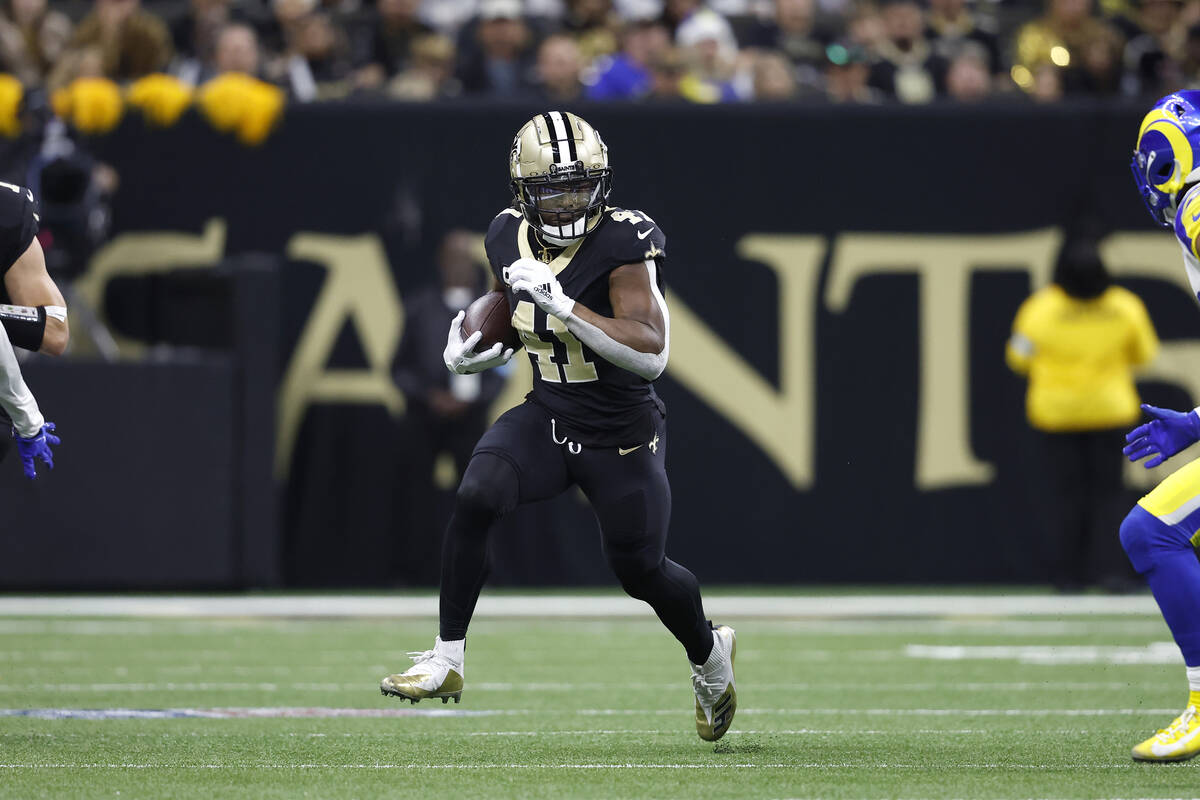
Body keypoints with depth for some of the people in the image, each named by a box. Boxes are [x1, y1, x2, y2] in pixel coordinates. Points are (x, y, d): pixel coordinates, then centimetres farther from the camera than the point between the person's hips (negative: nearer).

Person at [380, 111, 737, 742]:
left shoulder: (622, 244, -23)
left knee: (641, 571, 8)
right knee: (475, 498, -23)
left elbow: (652, 354, -33)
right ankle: (446, 661, -14)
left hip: (621, 436, -4)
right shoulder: (509, 238, -4)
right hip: (546, 418, 4)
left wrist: (562, 304, -39)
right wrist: (470, 348, 0)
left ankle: (710, 654, 41)